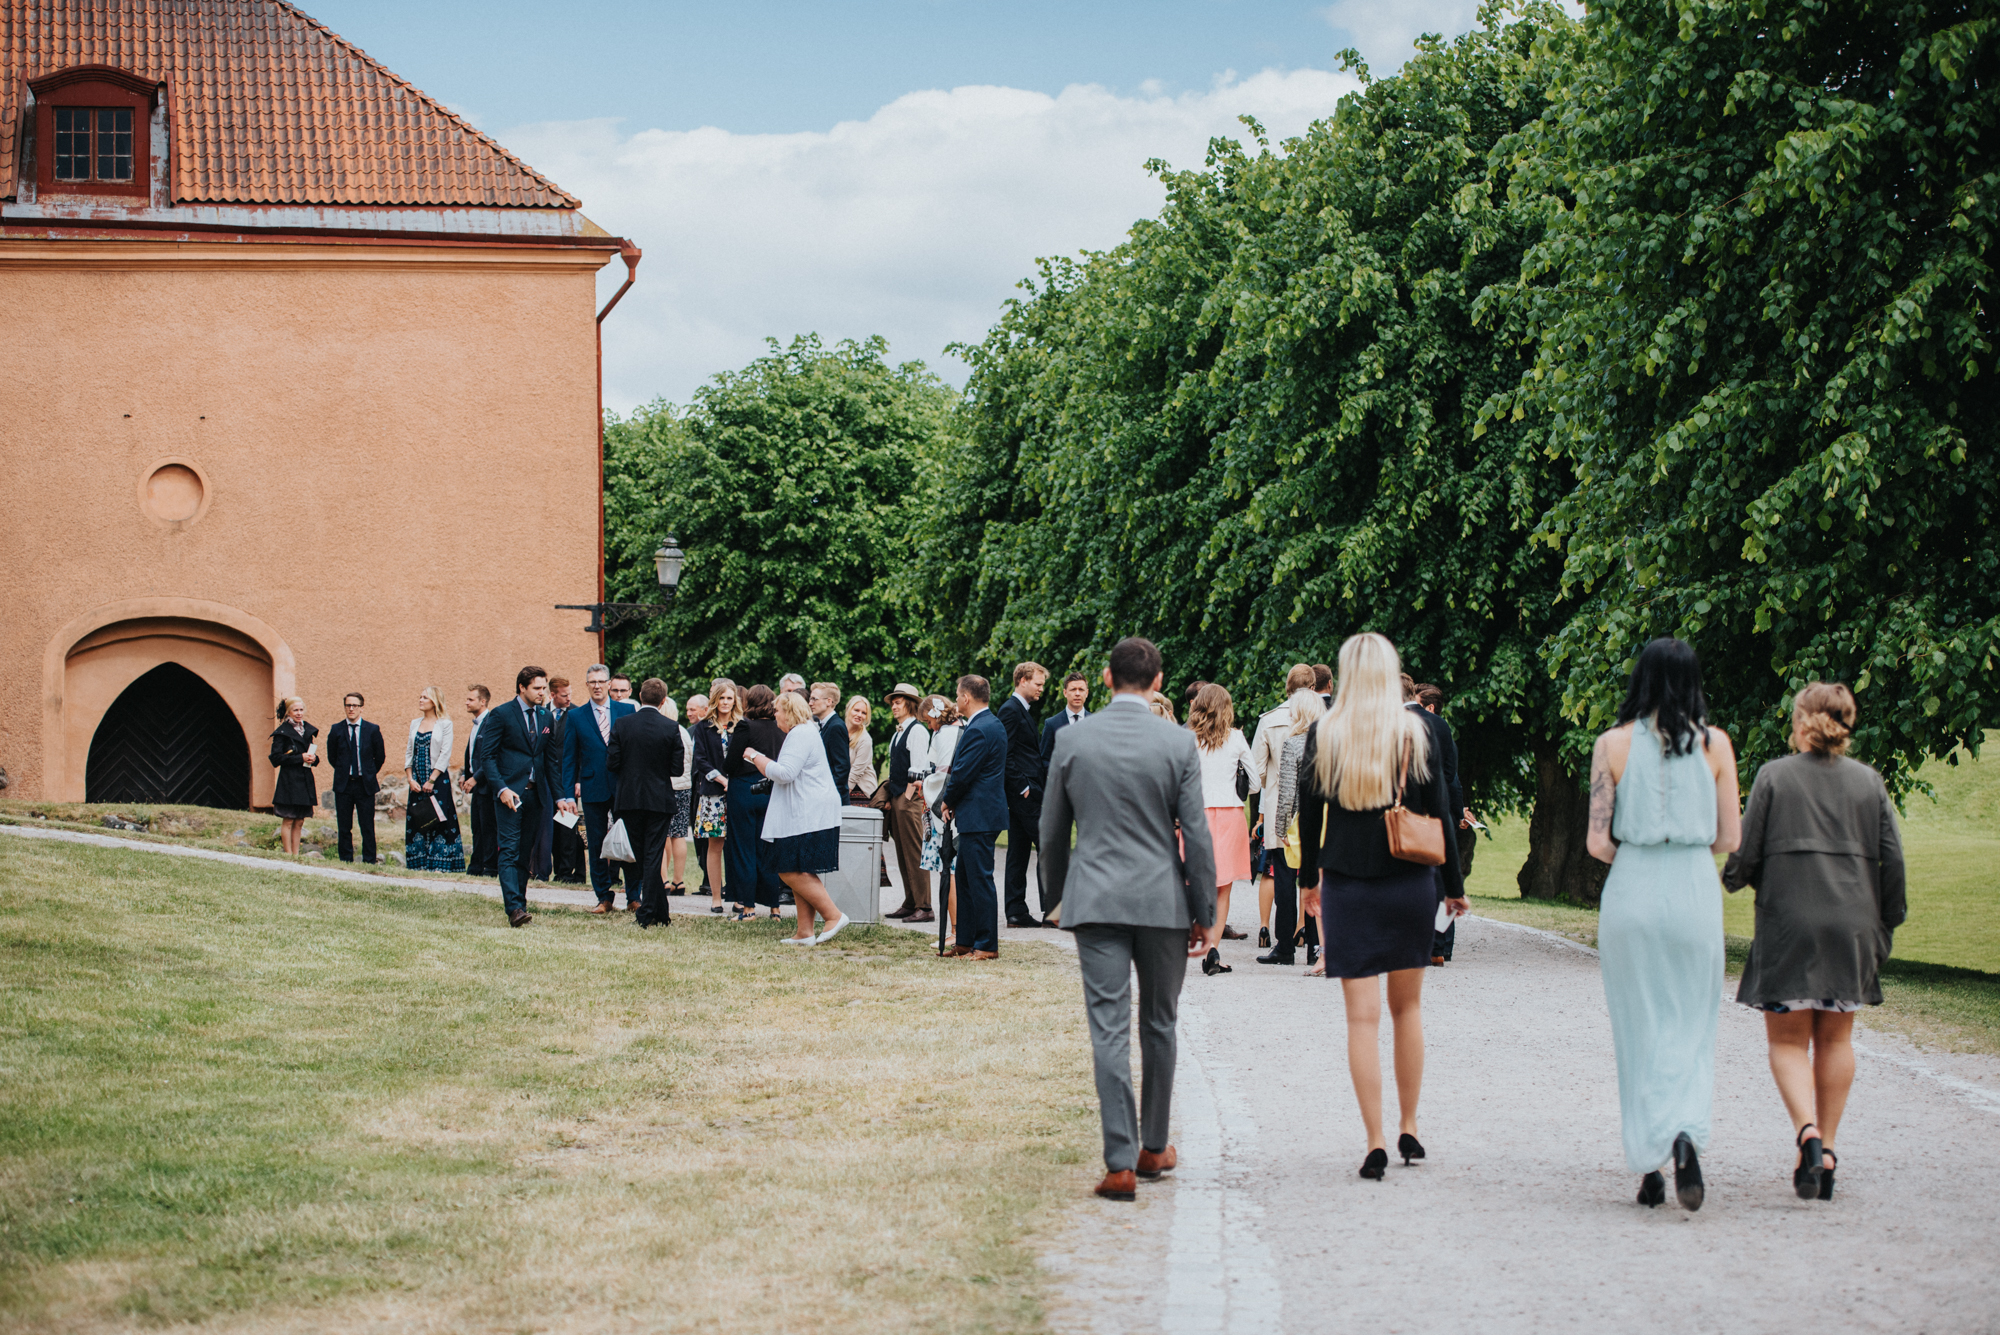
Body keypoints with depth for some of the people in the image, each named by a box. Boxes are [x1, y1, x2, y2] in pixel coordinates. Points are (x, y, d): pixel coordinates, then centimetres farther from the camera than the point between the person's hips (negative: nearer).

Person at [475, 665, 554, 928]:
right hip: (509, 793, -5)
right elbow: (486, 756, -6)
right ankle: (514, 909, -19)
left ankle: (519, 904, 12)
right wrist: (501, 789, -17)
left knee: (525, 854, 7)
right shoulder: (501, 715, -4)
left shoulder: (545, 717, 13)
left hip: (535, 792, 6)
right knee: (509, 851, -11)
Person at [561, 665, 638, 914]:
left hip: (624, 787, -1)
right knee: (596, 846, 4)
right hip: (593, 789, 1)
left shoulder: (627, 711, 5)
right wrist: (569, 794, -2)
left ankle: (633, 897, 8)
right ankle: (604, 898, 13)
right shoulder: (576, 716, 5)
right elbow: (569, 759, 5)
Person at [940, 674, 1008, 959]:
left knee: (980, 880, -6)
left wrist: (947, 802, -1)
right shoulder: (993, 725, 15)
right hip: (980, 815, 11)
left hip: (978, 816, -11)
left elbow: (962, 774, -18)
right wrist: (954, 802, 10)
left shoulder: (978, 730, -17)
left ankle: (987, 946, -3)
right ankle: (966, 942, 19)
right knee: (965, 879, 14)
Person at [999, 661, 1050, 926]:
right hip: (1024, 790, -10)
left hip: (1026, 790, 10)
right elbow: (1006, 753, -18)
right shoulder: (1010, 710, -11)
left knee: (1019, 850, 9)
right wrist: (1022, 786, -18)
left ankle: (1016, 912, 10)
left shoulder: (1023, 710, 20)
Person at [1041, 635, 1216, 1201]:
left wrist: (1062, 895, 21)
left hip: (1095, 899, 0)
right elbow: (1196, 834, -5)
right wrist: (1204, 910, 4)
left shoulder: (1072, 739, -1)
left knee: (1109, 1028, -2)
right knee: (1159, 1025, 15)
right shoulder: (1178, 743, -6)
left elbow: (1051, 831, 7)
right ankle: (1154, 1148, 25)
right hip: (1163, 900, 0)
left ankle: (1121, 1162, -8)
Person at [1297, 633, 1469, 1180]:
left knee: (1362, 1016, 0)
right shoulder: (1415, 734, -4)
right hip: (1410, 884, 1)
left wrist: (1308, 878, 16)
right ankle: (1409, 1129, 22)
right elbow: (1439, 812, -1)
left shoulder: (1323, 736, -3)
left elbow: (1309, 814, 2)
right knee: (1407, 1006, 17)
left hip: (1345, 885, -1)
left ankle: (1375, 1144, -4)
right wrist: (1453, 883, 9)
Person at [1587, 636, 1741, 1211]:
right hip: (1694, 894, 0)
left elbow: (1598, 843, -4)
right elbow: (1729, 839, 2)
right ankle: (1687, 1133, -16)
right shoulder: (1714, 743, -1)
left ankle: (1650, 1166, 10)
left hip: (1631, 892, 0)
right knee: (1691, 1027, 9)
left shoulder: (1613, 745, -3)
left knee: (1639, 1030, 8)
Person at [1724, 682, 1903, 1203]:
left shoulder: (1773, 776, -4)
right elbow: (1892, 858, 4)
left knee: (1788, 1038, 3)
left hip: (1788, 920, -3)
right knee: (1835, 1037, 14)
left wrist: (1732, 878, 17)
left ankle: (1807, 1131, -21)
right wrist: (1887, 923, 14)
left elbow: (1746, 852, -4)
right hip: (1853, 922, 3)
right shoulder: (1869, 782, 5)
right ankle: (1826, 1148, 15)